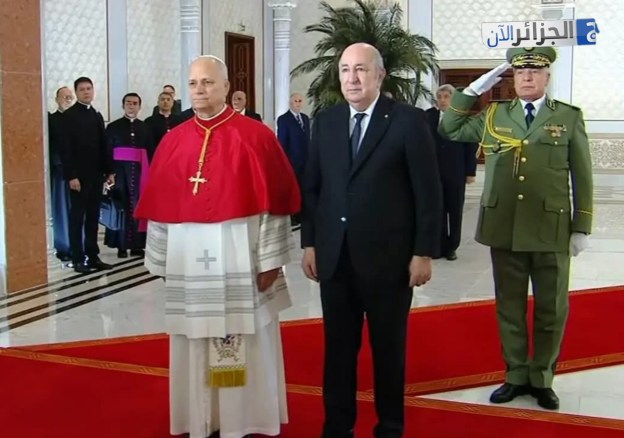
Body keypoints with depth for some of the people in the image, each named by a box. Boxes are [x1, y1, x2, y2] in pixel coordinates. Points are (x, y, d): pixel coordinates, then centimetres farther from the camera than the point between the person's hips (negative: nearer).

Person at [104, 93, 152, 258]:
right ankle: (121, 246, 6)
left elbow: (151, 152, 9)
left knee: (138, 206, 1)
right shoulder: (113, 127, 5)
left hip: (139, 171, 2)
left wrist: (151, 173, 0)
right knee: (121, 207, 1)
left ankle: (137, 245, 6)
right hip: (120, 170, -2)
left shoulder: (144, 128, 11)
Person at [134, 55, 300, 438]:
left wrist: (270, 258, -10)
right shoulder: (173, 141, 7)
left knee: (246, 341, 4)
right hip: (189, 256, 4)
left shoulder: (255, 136, -4)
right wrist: (163, 259, 7)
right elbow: (160, 205, 9)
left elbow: (274, 201, -7)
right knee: (196, 342, 10)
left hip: (240, 253, -3)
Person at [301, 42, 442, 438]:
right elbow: (312, 187, 10)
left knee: (389, 348, 11)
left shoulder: (409, 120, -6)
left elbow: (428, 192, -7)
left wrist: (424, 253, -10)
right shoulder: (325, 122, 8)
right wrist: (310, 243, 5)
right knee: (338, 347, 11)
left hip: (388, 257, -3)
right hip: (334, 256, 4)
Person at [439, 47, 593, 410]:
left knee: (551, 310, 7)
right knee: (509, 307, 10)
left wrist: (582, 227, -2)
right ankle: (516, 376, 23)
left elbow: (582, 177, 2)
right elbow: (448, 130, 10)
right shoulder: (493, 115, 8)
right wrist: (474, 90, 2)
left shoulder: (569, 117, 2)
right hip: (504, 229, 2)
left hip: (551, 231, -2)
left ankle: (542, 378, 22)